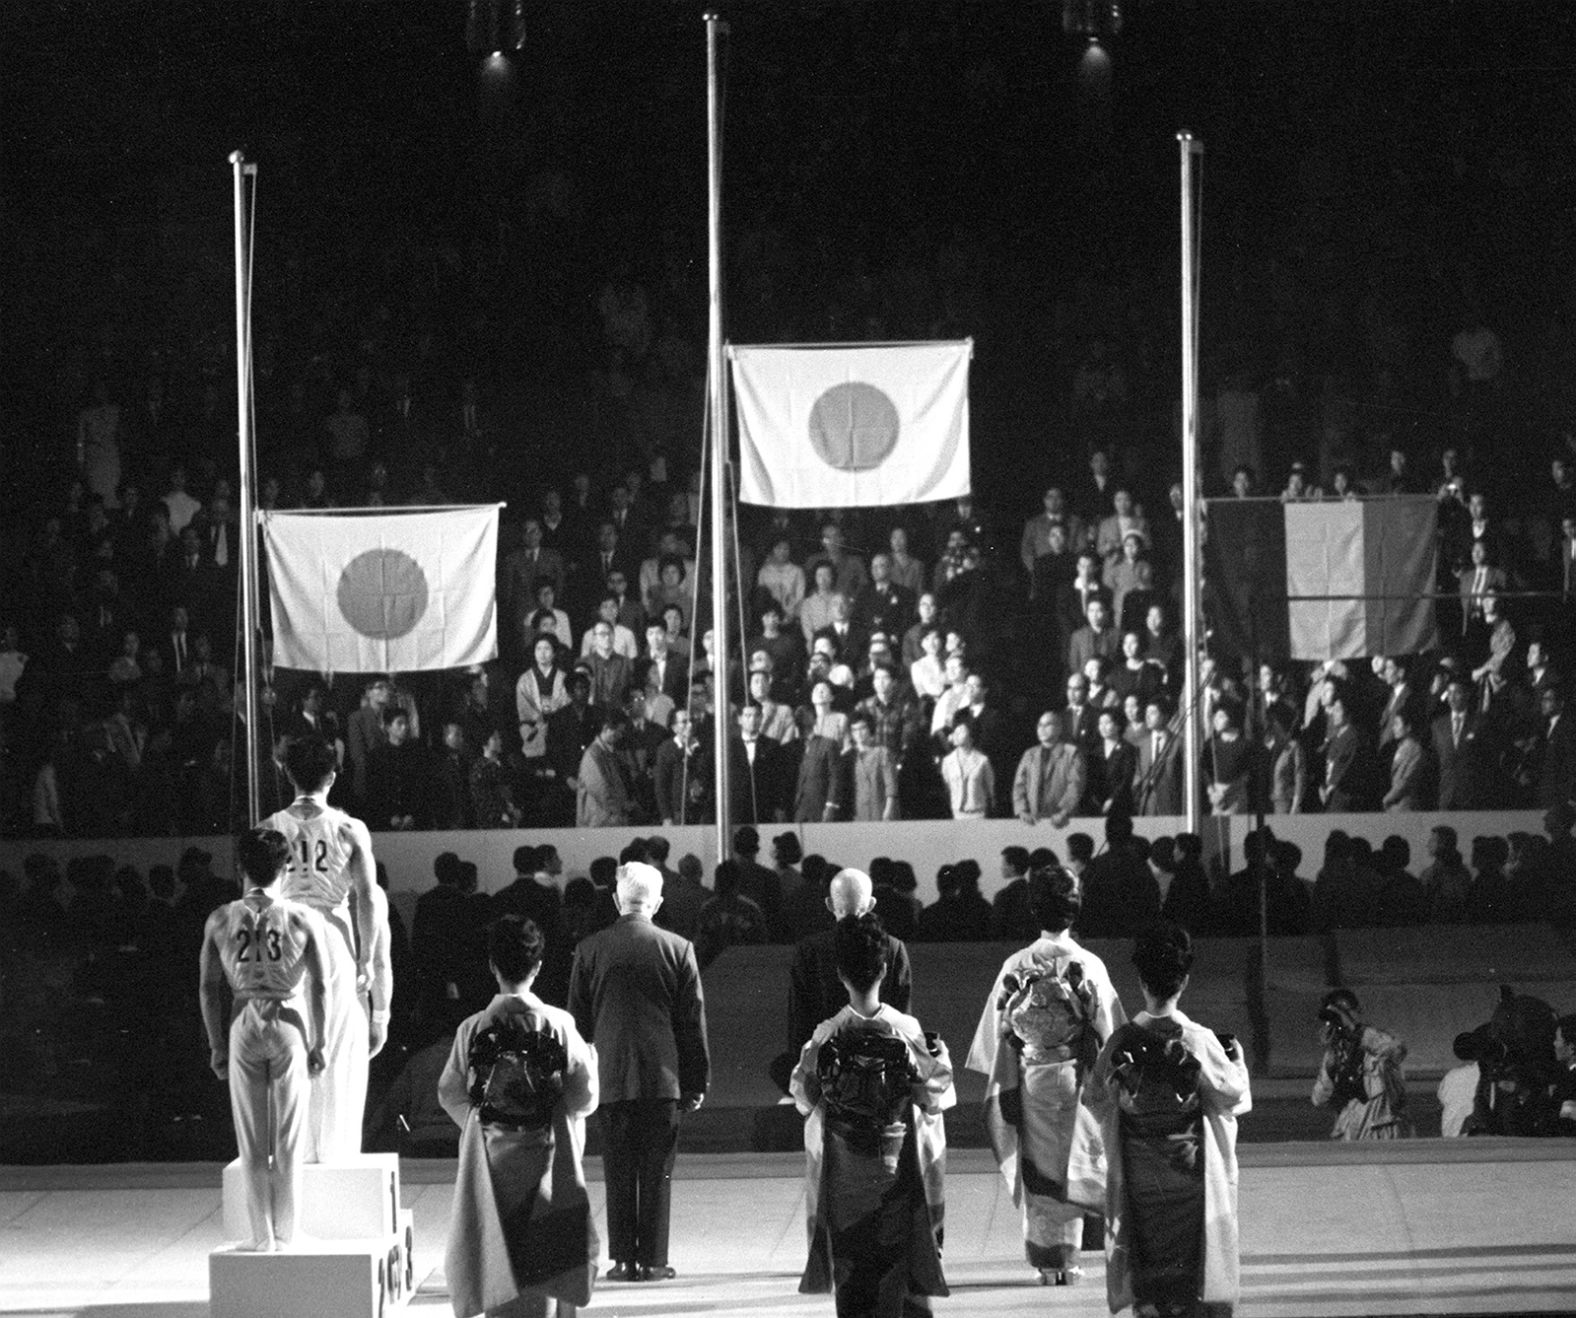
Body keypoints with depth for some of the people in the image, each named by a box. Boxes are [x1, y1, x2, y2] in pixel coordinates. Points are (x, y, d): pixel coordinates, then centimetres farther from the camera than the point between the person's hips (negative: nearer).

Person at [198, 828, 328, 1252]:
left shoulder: (221, 920, 2)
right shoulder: (300, 918, -2)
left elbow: (209, 987, 2)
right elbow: (318, 986, -3)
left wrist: (217, 1045, 8)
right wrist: (318, 1042, 4)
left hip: (244, 1025, 1)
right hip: (288, 1022, -1)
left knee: (252, 1140, 7)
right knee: (289, 1138, 6)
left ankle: (262, 1235, 8)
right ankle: (285, 1233, 8)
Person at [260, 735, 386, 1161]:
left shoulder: (269, 830, 0)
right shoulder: (351, 831, -2)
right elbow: (366, 899, -5)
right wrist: (366, 958, 1)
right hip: (336, 947, -1)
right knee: (340, 1056, 5)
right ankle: (336, 1148, 4)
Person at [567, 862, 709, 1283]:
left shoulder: (589, 950, 1)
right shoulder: (678, 949, -2)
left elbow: (577, 1020, 6)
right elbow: (693, 1022, 2)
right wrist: (697, 1082, 8)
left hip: (610, 1076, 1)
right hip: (662, 1076, -1)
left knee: (618, 1173, 5)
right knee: (656, 1172, 3)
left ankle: (623, 1259, 5)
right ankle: (652, 1259, 3)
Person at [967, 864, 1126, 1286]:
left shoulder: (1015, 967, -5)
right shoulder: (1088, 966, -9)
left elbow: (1000, 1034, -1)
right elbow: (1109, 1030, -6)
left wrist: (1005, 1088, 6)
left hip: (1031, 1079, 1)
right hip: (1076, 1076, -1)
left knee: (1038, 1168, 9)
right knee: (1073, 1165, 9)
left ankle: (1047, 1262, 11)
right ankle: (1068, 1258, 8)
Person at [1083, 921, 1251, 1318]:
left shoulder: (1121, 1043, -10)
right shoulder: (1199, 1042, -14)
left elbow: (1097, 1099, 3)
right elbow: (1232, 1094, -3)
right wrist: (1237, 1060, 15)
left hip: (1138, 1178, 1)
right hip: (1191, 1175, -1)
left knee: (1145, 1260, 10)